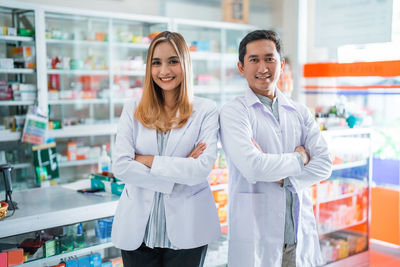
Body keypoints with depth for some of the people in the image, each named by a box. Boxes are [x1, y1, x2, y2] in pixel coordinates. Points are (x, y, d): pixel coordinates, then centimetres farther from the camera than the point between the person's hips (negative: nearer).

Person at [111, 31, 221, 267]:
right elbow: (120, 167, -7)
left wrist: (148, 160, -11)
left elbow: (203, 168, -13)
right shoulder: (133, 110, 4)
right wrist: (179, 170, -12)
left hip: (186, 231, -1)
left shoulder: (206, 111, -2)